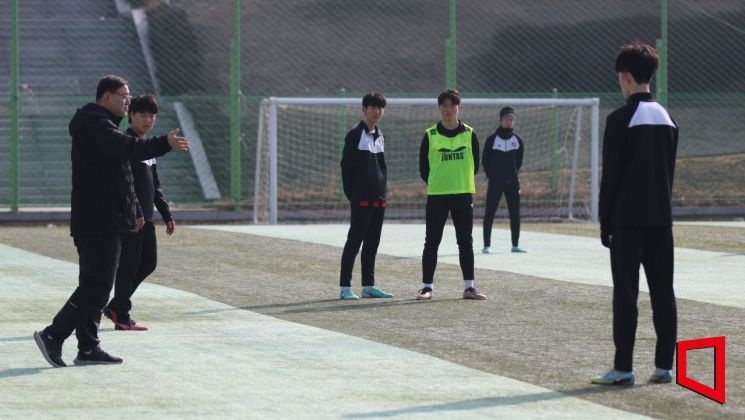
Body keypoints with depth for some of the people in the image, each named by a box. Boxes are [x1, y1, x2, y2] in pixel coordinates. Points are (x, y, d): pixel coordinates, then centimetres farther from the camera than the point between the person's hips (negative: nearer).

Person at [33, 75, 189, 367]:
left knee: (96, 285, 11)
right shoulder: (96, 127, -12)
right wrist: (165, 144, -35)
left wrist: (135, 211, 28)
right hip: (100, 222, -11)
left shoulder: (101, 126, 23)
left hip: (104, 222, 11)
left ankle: (88, 348, 13)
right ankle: (53, 335, -13)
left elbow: (122, 175, 29)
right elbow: (129, 149, -31)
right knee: (96, 285, -12)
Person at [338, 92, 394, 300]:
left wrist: (382, 192, 13)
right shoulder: (355, 135, -6)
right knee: (355, 241, -7)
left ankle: (368, 285, 14)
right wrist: (351, 195, -8)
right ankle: (345, 287, -5)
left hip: (378, 198, 7)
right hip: (361, 198, -7)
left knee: (372, 242, 9)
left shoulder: (380, 136, 15)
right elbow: (346, 166, -7)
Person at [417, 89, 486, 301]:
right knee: (432, 242, -1)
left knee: (466, 242, 5)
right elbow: (423, 167, 4)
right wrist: (436, 184, 4)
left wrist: (462, 183, 8)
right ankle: (426, 287, 3)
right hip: (436, 195, -1)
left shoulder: (469, 134, 3)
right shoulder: (430, 135, -1)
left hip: (463, 195, 1)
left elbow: (475, 164, 9)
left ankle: (469, 287, 10)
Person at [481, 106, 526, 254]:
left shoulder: (517, 140, 6)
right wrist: (492, 176, 2)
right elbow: (485, 160, 2)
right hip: (495, 183, -3)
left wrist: (513, 174, 9)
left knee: (515, 214, 3)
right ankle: (487, 245, 0)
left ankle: (515, 245, 10)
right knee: (489, 213, -4)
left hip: (512, 182, 3)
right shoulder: (492, 139, -3)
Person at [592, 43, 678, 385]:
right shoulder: (667, 119, 10)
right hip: (661, 219, 6)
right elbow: (669, 172, 14)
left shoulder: (621, 119, -10)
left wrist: (605, 223, -3)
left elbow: (611, 176, -10)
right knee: (663, 292, 7)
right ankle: (664, 365, 9)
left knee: (625, 293, -5)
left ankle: (623, 368, -7)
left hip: (629, 220, -6)